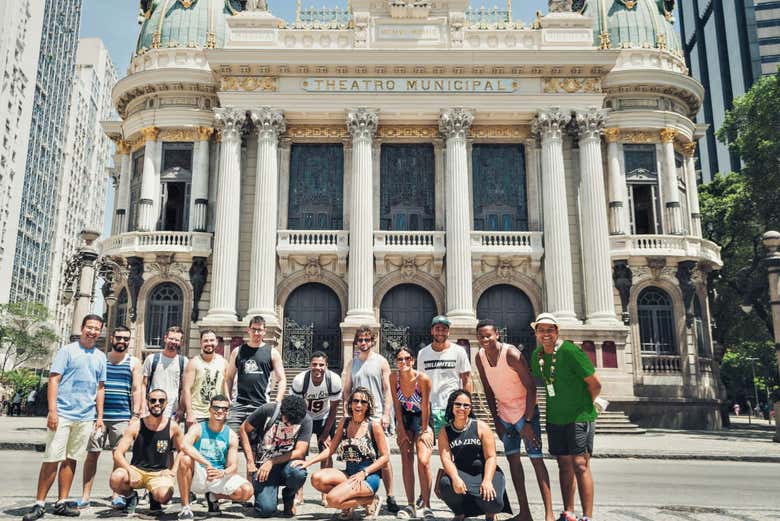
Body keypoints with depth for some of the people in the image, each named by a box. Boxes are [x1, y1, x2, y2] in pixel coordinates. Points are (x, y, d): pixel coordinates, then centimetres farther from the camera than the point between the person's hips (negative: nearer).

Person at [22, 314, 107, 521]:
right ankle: (39, 504, 5)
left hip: (86, 418, 4)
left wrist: (100, 416, 12)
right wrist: (52, 410, -14)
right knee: (52, 459, -4)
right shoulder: (67, 351, -2)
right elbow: (53, 380, -6)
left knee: (71, 460, 9)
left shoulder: (100, 357, 12)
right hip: (63, 414, -4)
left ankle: (61, 503, 16)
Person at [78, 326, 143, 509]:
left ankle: (116, 495, 11)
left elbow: (137, 390, 4)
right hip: (98, 414, 1)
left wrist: (135, 415, -4)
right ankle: (85, 496, 7)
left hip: (122, 417, -1)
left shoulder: (134, 362, 8)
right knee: (92, 454, 1)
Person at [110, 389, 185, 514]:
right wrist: (130, 471, -27)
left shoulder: (173, 427, -4)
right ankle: (130, 496, 4)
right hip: (136, 470, 1)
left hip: (159, 473, 0)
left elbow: (182, 450, 11)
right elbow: (118, 454, -9)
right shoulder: (136, 426, -5)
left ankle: (153, 496, 9)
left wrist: (173, 471, -3)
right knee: (115, 479, -32)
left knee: (163, 497, -32)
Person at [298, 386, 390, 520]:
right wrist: (309, 462, -1)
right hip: (349, 473, 6)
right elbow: (331, 449, 11)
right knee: (317, 479, -19)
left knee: (333, 499, -26)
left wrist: (364, 473, -14)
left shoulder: (374, 426, -6)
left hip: (369, 476, -6)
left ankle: (371, 500, 0)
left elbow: (385, 457, -5)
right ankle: (349, 503, 4)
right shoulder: (345, 423, 8)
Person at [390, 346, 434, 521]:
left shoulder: (423, 378, -24)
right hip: (405, 419, 3)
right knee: (406, 461, -1)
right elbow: (397, 405, -6)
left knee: (424, 461, -15)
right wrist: (401, 429, -6)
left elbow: (425, 406, -17)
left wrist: (424, 431, -12)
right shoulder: (393, 377, -14)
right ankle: (411, 505, 5)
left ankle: (426, 505, -4)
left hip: (422, 419, -3)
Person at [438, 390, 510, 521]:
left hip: (485, 472, -1)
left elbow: (491, 457, -8)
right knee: (445, 484, -32)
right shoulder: (445, 432, 1)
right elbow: (446, 458, -10)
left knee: (493, 502, -30)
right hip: (461, 474, 1)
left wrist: (487, 481, -24)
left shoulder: (481, 427, -4)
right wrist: (455, 478, -30)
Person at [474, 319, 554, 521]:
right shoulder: (480, 357, -4)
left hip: (525, 411, -6)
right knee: (513, 459, 8)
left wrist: (528, 421, -21)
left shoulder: (511, 354, -23)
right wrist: (496, 420, 3)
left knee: (536, 459, -7)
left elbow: (531, 387, -20)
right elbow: (489, 391, 6)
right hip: (504, 413, 6)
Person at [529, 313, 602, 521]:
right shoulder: (536, 355, 3)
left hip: (580, 417, -6)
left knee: (580, 465, -9)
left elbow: (595, 384, -12)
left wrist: (584, 406, 1)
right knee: (564, 465, 11)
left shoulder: (570, 351, -17)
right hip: (555, 418, 6)